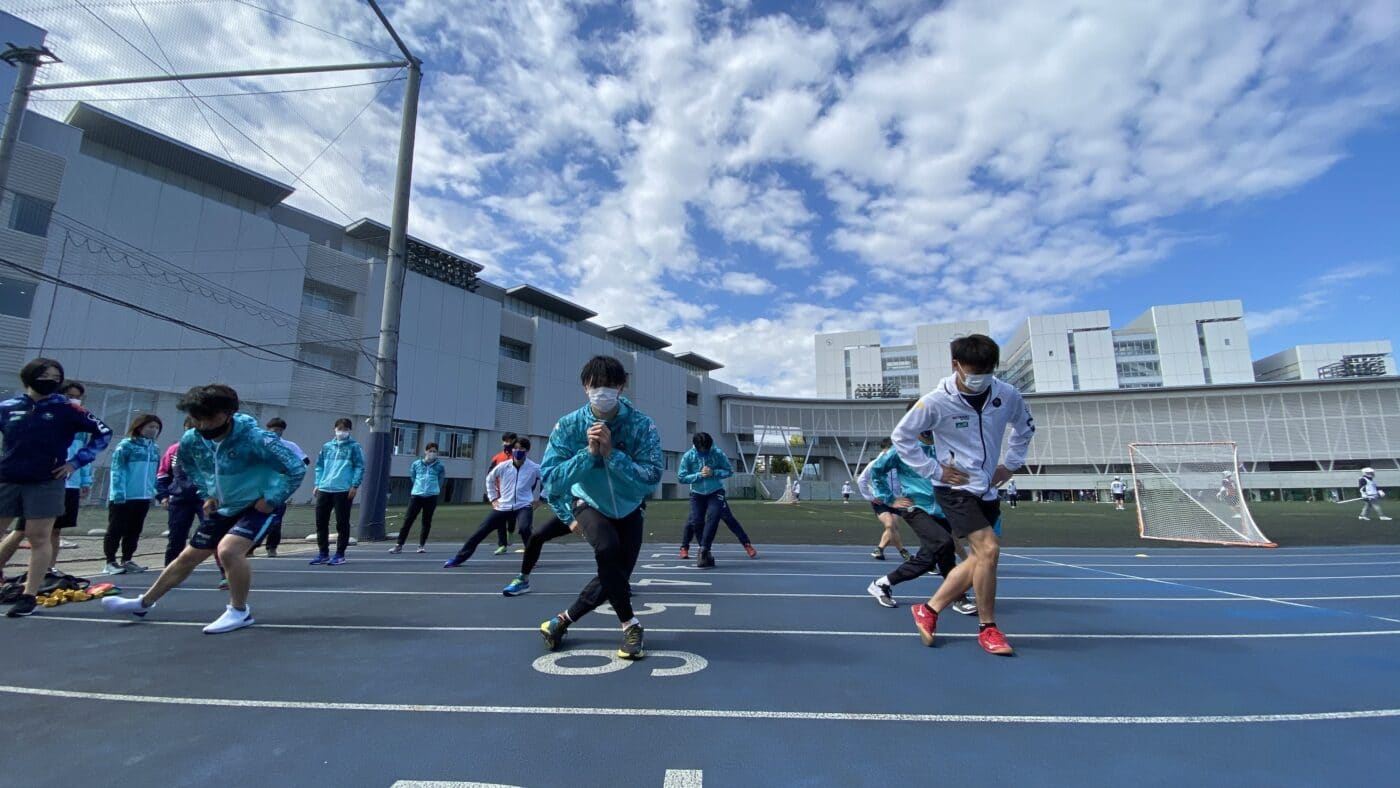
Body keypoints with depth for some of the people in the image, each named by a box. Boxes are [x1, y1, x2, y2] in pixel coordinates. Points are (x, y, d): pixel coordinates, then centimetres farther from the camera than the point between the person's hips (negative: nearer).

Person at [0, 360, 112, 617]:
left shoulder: (66, 409, -1)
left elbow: (103, 432, 2)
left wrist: (77, 461, -3)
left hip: (46, 484, -3)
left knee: (40, 538, -1)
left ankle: (29, 596, 6)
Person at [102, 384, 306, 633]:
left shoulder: (255, 439, -29)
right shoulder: (190, 441, -6)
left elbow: (296, 468, -26)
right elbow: (193, 470, 19)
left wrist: (271, 500, -22)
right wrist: (208, 496, 8)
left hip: (257, 506, -7)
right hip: (223, 508, 7)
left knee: (228, 550, -27)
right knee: (188, 557, 17)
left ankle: (240, 611, -8)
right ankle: (143, 603, 41)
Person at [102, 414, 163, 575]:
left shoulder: (155, 449, 11)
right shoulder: (125, 445, -9)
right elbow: (117, 471, -14)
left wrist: (156, 491, 13)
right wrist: (118, 493, -20)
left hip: (144, 497, 6)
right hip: (123, 497, -6)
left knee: (134, 531, 13)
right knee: (116, 530, 3)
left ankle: (126, 560, 22)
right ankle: (110, 562, 11)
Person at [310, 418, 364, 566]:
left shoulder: (354, 446, 1)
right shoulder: (327, 446, 15)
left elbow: (360, 467, -4)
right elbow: (319, 466, 19)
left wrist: (355, 485, -11)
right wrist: (317, 484, 10)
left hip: (344, 491, -5)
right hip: (324, 490, 5)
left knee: (342, 523, 0)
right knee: (321, 522, 8)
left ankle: (340, 555, 8)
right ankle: (323, 553, 20)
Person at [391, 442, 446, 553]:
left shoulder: (440, 466, 0)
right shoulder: (416, 464, 3)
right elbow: (413, 477, 18)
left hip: (431, 496, 0)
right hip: (416, 495, 1)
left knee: (427, 521, 7)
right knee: (408, 520, -2)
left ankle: (422, 544, 18)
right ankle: (399, 545, 5)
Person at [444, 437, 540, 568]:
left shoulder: (535, 468, -12)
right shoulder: (503, 466, -5)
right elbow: (489, 479, 16)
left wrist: (536, 499, 13)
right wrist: (493, 498, 13)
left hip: (523, 506, -3)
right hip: (503, 506, 3)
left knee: (524, 529, -31)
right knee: (480, 531, 3)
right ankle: (458, 559, 18)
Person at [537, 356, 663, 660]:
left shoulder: (642, 425, -25)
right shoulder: (568, 426, -22)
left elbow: (652, 479, -31)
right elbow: (550, 481, -24)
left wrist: (611, 453, -40)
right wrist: (589, 453, -36)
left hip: (629, 508, 2)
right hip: (589, 504, -1)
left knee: (616, 574, -1)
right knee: (607, 548, -29)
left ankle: (564, 619, 25)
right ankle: (630, 624, -7)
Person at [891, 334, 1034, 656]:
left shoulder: (1008, 396, -6)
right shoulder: (936, 401, -19)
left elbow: (1025, 426, 16)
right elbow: (901, 436, -9)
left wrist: (1012, 464, 8)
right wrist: (934, 471, -12)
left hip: (988, 490, 6)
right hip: (956, 488, -6)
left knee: (980, 558, 9)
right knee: (989, 549, -15)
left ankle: (929, 610, 23)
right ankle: (988, 629, 7)